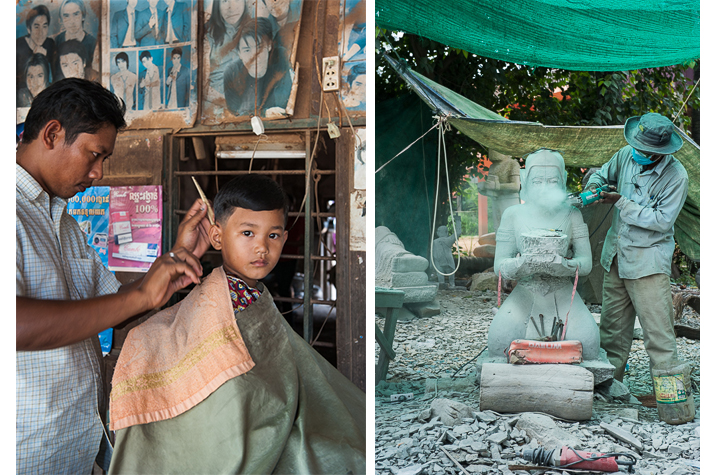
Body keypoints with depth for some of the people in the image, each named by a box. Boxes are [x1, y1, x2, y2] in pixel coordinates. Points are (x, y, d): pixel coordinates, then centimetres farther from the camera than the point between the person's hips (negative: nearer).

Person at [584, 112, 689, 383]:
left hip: (648, 261, -6)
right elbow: (603, 174, 19)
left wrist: (621, 202, -20)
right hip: (616, 255, 6)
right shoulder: (626, 155, 0)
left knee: (657, 330, -6)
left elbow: (662, 220, -18)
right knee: (612, 323, 12)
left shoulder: (676, 176, -15)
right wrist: (593, 187, -4)